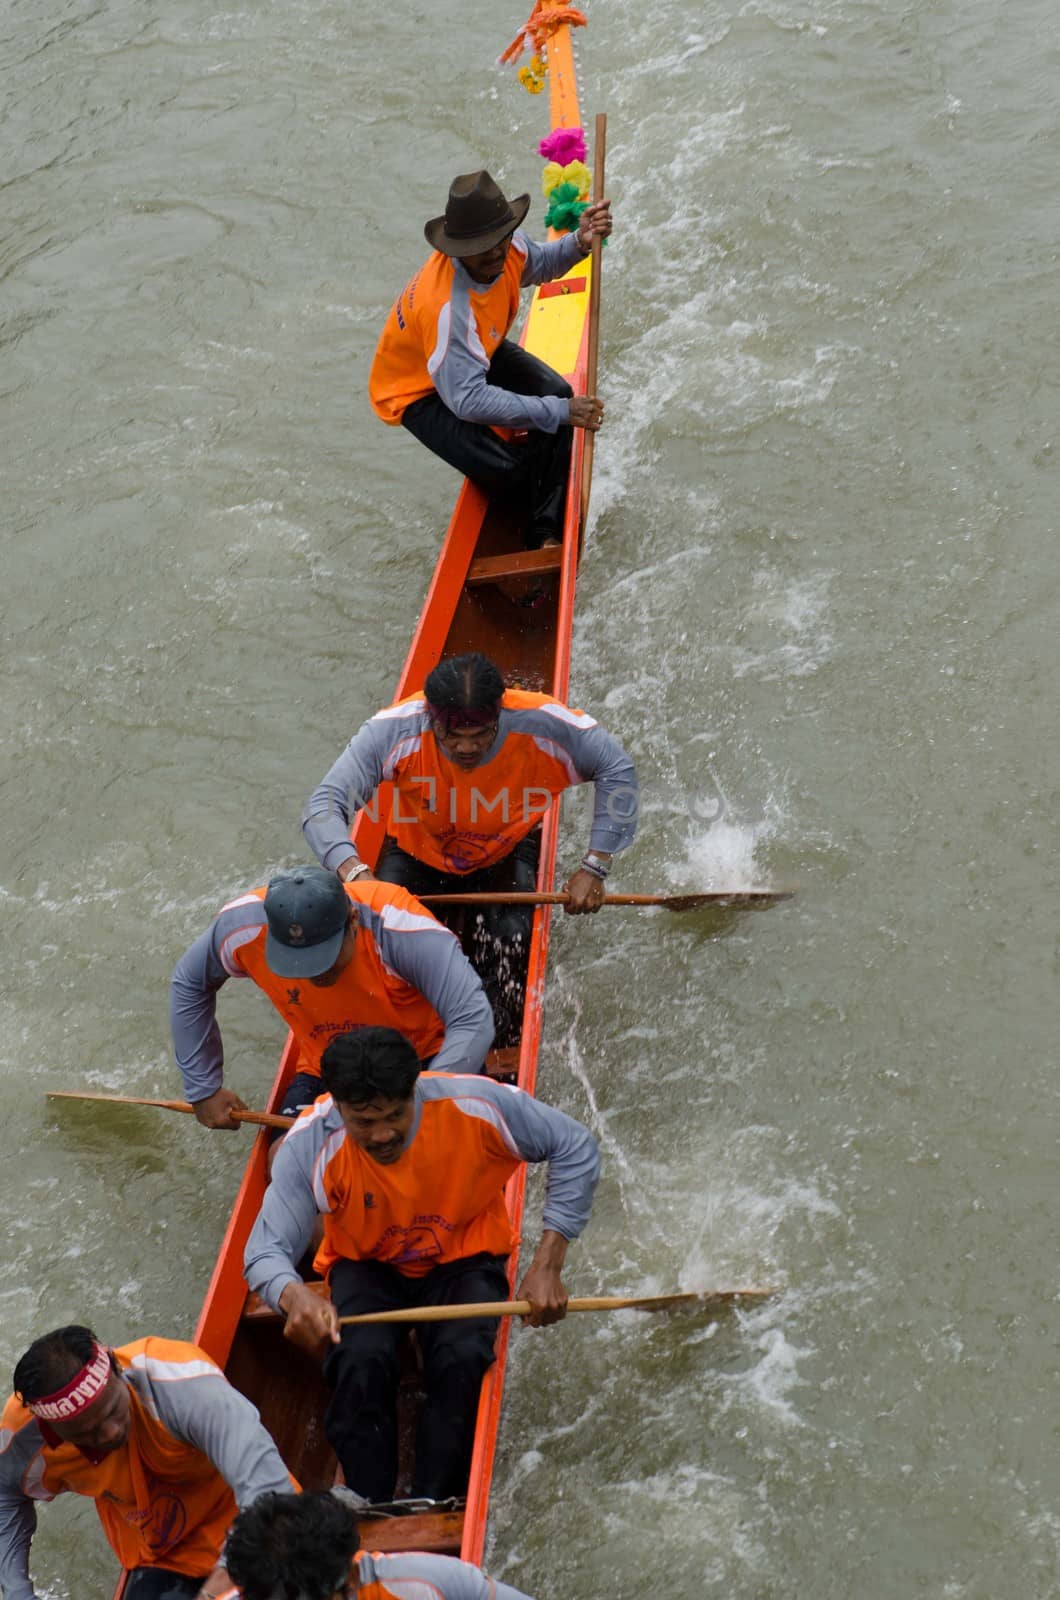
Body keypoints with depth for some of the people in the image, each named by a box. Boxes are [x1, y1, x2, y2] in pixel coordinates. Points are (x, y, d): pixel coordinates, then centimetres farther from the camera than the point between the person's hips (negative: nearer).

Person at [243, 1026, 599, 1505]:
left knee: (461, 1359, -31)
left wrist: (547, 1266, -15)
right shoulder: (310, 1145, -24)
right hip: (367, 1267, 1)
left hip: (464, 1258, 0)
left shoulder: (475, 1105, -26)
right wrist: (294, 1296, -49)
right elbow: (265, 1252, -24)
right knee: (361, 1359, -31)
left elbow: (575, 1147, -12)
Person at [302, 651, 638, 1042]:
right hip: (417, 855, 0)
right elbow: (322, 807, -32)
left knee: (511, 935, -28)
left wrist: (594, 867, -19)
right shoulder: (395, 731, -31)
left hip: (507, 856, 0)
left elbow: (617, 769, -14)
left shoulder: (540, 724, -30)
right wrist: (355, 873, -52)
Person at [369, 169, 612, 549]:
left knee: (557, 393, -15)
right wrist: (560, 412, -40)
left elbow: (541, 264, 8)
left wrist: (578, 243, -15)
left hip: (478, 352, 8)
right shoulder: (446, 305, -42)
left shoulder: (508, 246, -19)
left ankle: (547, 534, -7)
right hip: (418, 390, -8)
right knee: (504, 470, -25)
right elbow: (469, 400, -42)